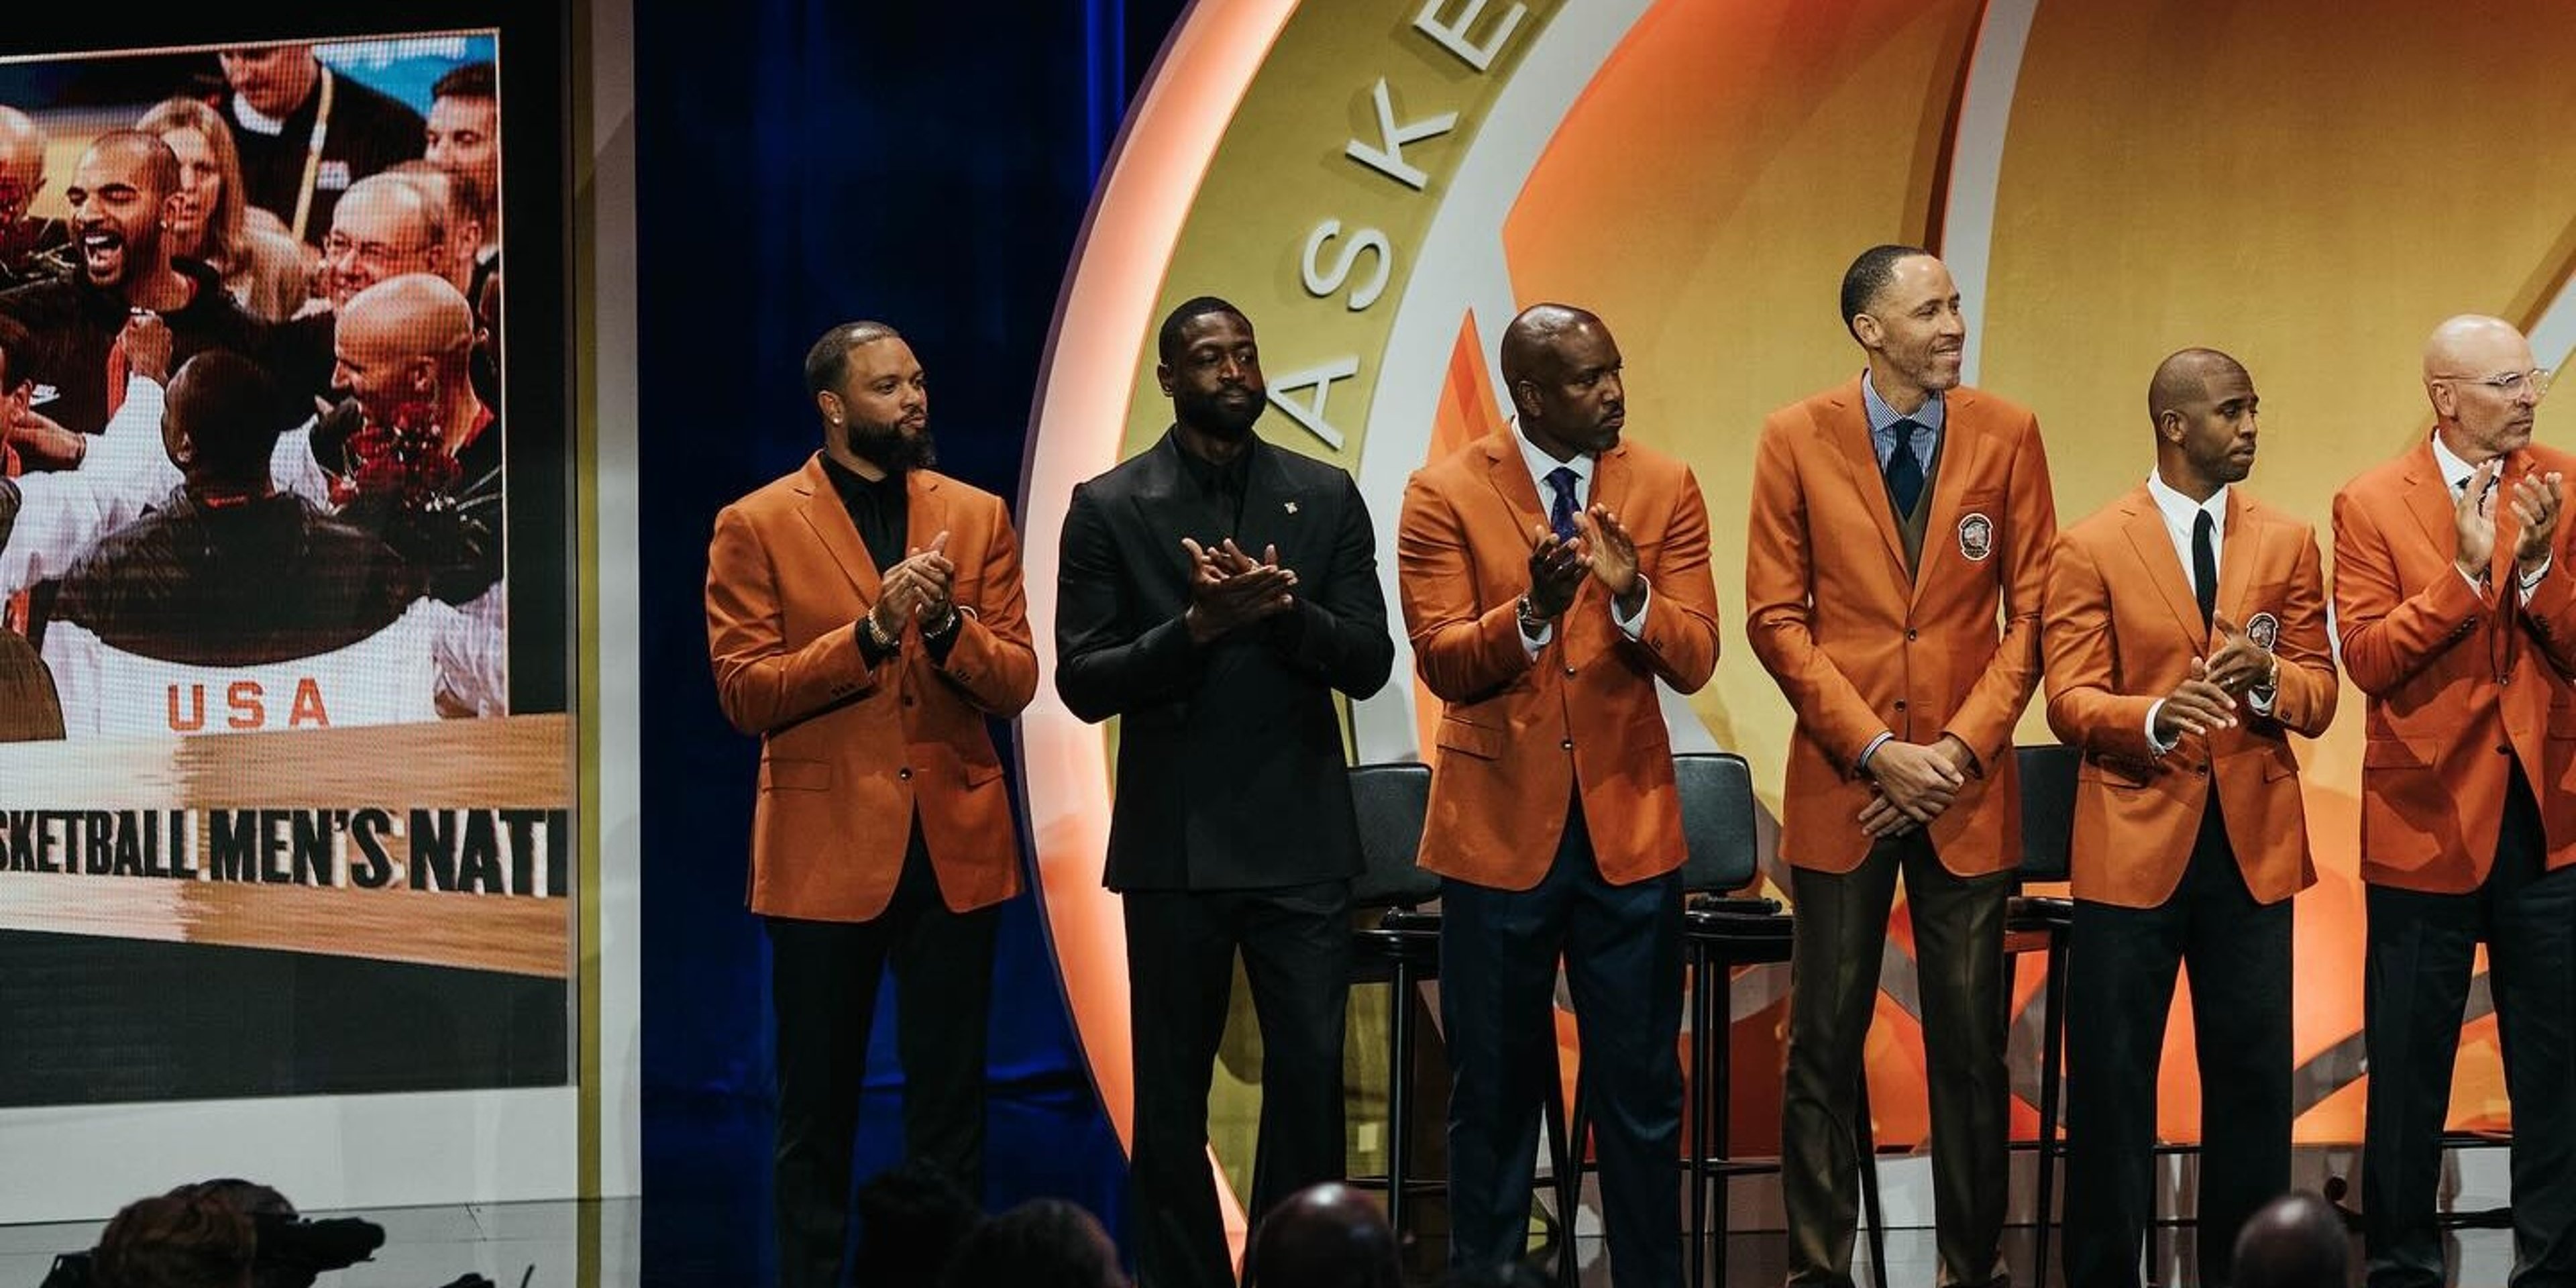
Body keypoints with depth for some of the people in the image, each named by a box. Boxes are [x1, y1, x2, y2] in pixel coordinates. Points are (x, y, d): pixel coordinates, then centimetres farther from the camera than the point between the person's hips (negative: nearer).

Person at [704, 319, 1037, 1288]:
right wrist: (869, 631, -18)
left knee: (949, 1113, 6)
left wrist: (948, 625, -16)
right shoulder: (757, 526, -1)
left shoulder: (977, 517, 8)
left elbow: (1016, 683, 3)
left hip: (955, 845, 3)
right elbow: (745, 693, -8)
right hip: (825, 850, -2)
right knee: (818, 1114, 6)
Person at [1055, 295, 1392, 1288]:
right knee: (1172, 1096, 6)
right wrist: (1198, 625, -18)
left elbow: (1368, 663, 2)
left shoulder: (1326, 498, 7)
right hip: (1175, 845, -1)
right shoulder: (1110, 508, 1)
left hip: (1302, 842, 1)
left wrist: (1282, 607, -16)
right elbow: (1084, 683, -4)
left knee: (1311, 1075, -5)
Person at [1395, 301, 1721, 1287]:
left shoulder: (1665, 489, 1)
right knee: (1495, 1091, 8)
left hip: (1629, 825, 1)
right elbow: (1443, 663, -10)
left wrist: (1631, 594, -25)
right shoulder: (1445, 495, -4)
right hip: (1499, 829, -1)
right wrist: (1533, 609, -28)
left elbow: (1693, 661, -5)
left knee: (1641, 1089, 6)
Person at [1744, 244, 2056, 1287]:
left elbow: (2031, 610, 3)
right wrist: (1875, 751, -9)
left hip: (1968, 786, 1)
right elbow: (1776, 616, -1)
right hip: (1840, 780, -1)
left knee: (1971, 1045, 3)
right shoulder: (1797, 439, -1)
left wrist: (1962, 748, -7)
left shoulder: (2005, 436, 2)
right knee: (1824, 1045, 3)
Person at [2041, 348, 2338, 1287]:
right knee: (2113, 1078, 1)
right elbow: (2070, 701, -7)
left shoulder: (2288, 543, 8)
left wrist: (2269, 677, -16)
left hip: (2254, 845, 3)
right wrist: (2154, 716, -27)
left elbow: (2319, 697, 7)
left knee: (2252, 1076, 5)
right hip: (2134, 846, -3)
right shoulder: (2092, 549, -2)